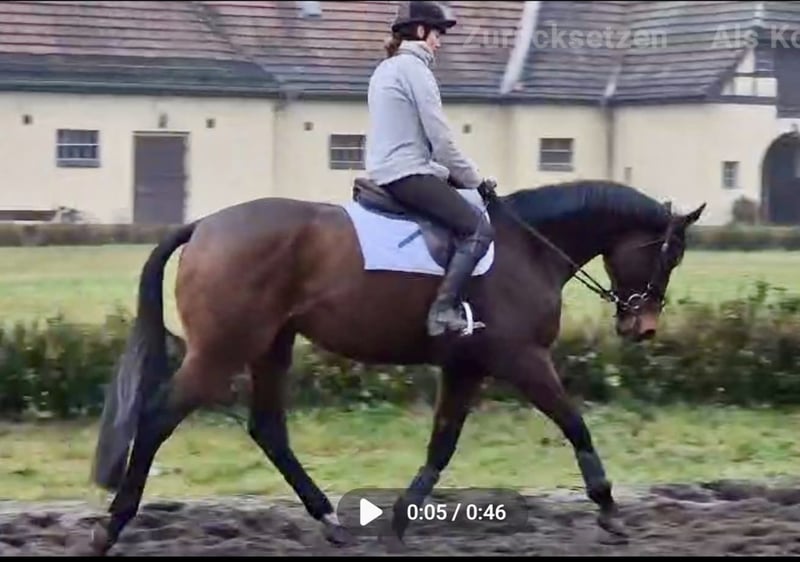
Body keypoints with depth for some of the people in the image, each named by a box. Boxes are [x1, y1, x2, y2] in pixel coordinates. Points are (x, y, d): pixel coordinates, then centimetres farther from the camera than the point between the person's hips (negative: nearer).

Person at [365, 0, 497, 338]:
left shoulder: (386, 69, 20)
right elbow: (441, 139, -12)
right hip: (407, 173, -10)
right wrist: (475, 181, -1)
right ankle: (442, 310, -26)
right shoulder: (414, 68, -9)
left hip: (384, 173, 10)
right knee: (479, 230, -15)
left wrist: (461, 177, 20)